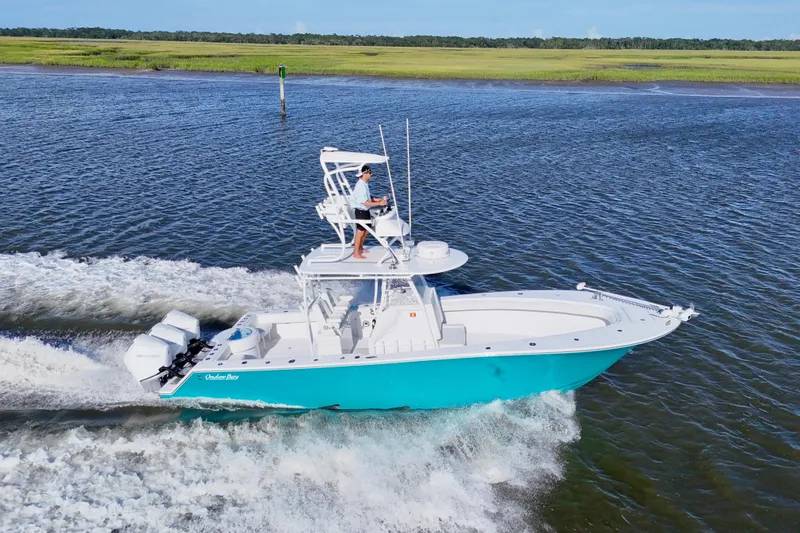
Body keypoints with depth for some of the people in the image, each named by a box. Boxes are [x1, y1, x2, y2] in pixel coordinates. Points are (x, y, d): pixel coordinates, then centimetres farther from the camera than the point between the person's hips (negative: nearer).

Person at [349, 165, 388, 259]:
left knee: (366, 230, 20)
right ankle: (356, 253, 11)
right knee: (360, 232, 0)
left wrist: (378, 199, 4)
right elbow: (365, 202, -27)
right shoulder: (360, 186, -25)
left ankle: (360, 248, 37)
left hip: (365, 210, 9)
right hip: (360, 211, -9)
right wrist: (379, 203, -25)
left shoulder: (365, 184, 6)